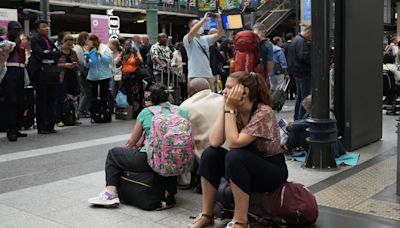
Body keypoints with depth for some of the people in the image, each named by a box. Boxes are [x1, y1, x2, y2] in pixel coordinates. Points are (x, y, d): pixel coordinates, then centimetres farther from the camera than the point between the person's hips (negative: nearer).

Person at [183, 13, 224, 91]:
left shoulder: (205, 39, 16)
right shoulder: (187, 39, -2)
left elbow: (220, 34, 8)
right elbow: (192, 32, -24)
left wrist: (219, 21, -8)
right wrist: (204, 19, -21)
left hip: (208, 74, 6)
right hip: (194, 76, -6)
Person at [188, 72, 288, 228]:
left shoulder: (263, 113, -23)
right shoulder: (235, 111, -4)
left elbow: (234, 143, -32)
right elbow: (215, 142, -18)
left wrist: (229, 109, -26)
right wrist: (224, 107, -17)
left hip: (273, 170, -6)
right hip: (246, 166, 7)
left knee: (234, 156, -32)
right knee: (210, 154, -15)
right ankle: (207, 215, -8)